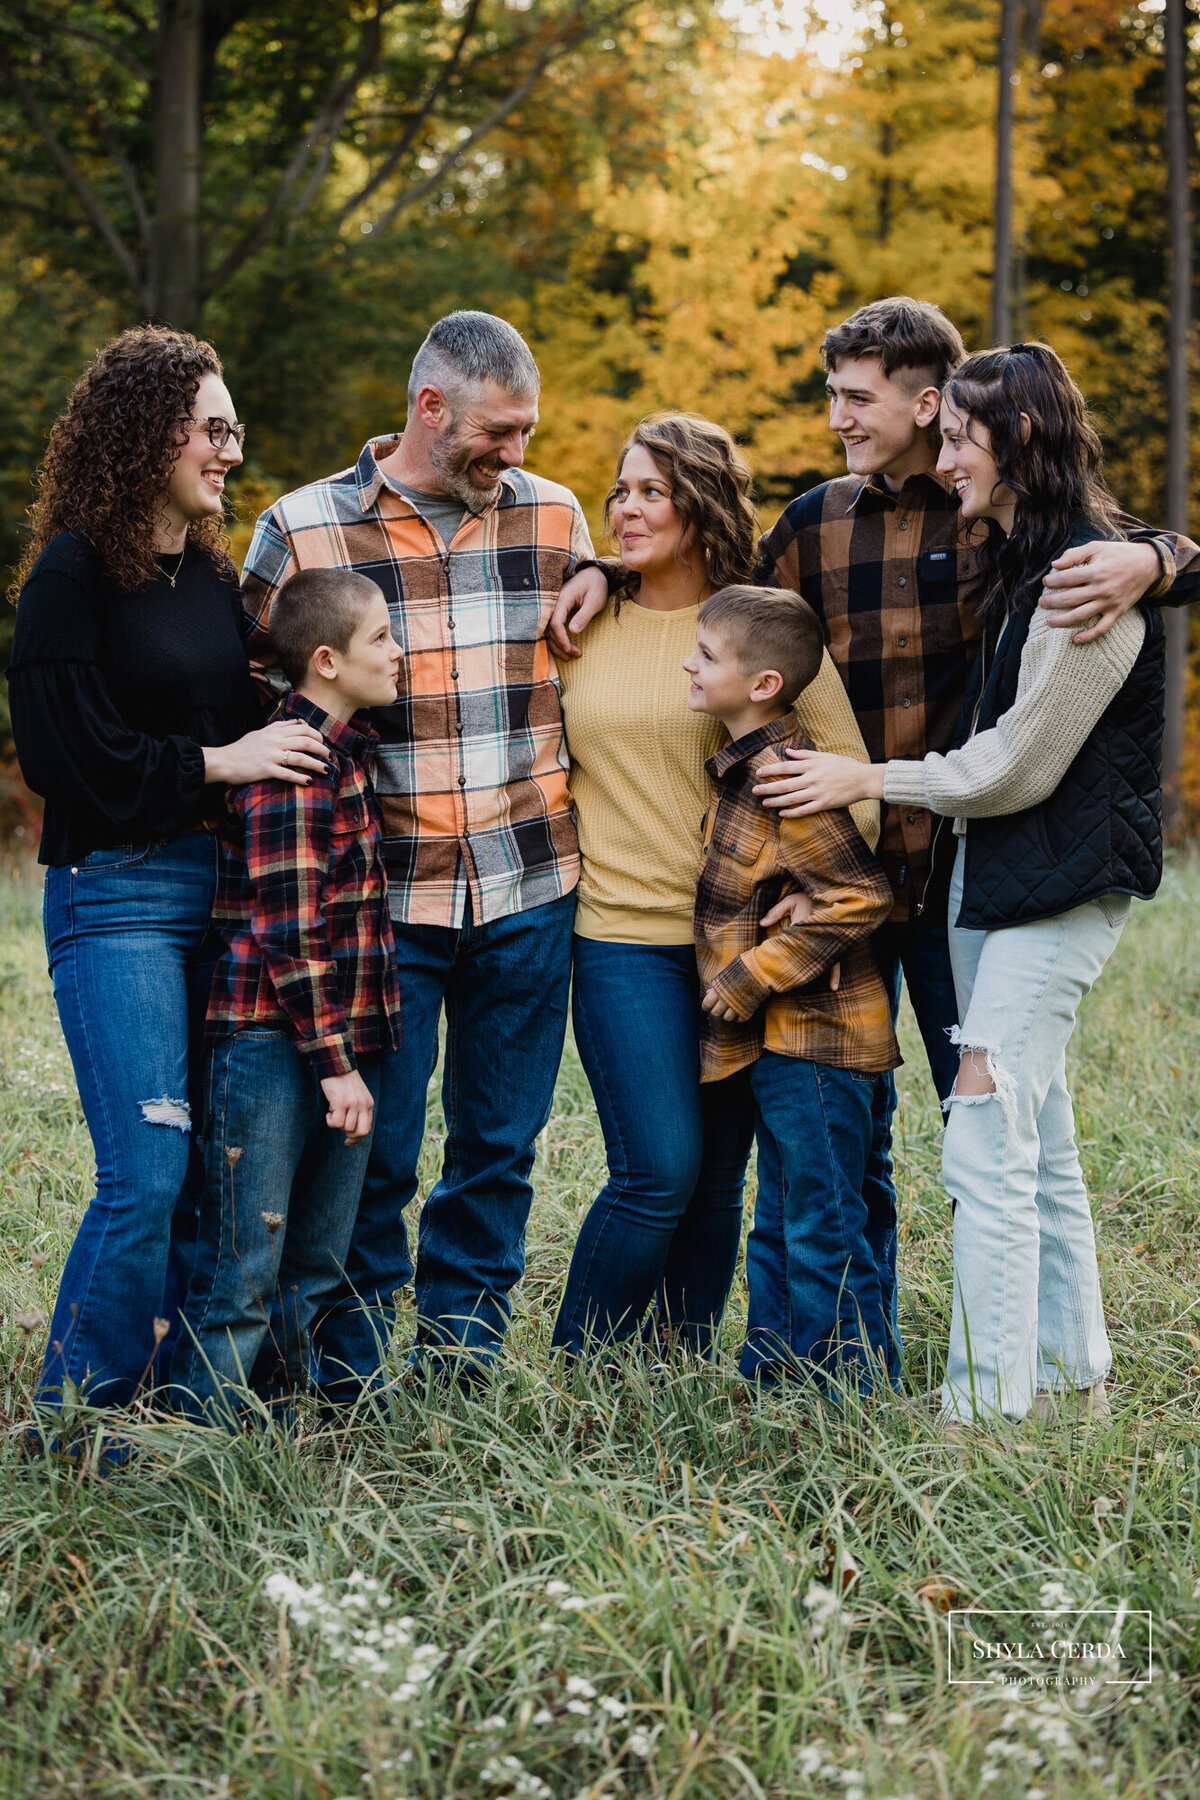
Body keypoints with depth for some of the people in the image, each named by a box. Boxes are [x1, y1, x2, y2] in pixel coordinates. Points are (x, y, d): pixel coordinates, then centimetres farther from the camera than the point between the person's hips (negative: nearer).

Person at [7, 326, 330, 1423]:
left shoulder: (213, 573, 16)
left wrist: (282, 745, 6)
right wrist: (212, 765, -12)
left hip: (221, 882, 7)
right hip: (118, 894, -7)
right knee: (147, 1174, -11)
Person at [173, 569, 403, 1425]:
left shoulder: (348, 746, 14)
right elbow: (290, 933, -18)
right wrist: (334, 1061, -18)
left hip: (345, 1044, 9)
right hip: (274, 1042, -9)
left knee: (317, 1269, 14)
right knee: (244, 1274, -3)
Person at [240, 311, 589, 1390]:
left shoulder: (554, 517, 7)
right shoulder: (304, 530, -3)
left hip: (529, 889, 3)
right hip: (383, 894, -3)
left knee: (501, 1142, 9)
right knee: (371, 1148, 1)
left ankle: (462, 1364, 23)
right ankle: (347, 1385, 16)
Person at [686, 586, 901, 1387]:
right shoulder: (743, 765, 10)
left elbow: (858, 898, -23)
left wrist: (753, 975, -19)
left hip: (812, 1037, -10)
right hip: (780, 1040, 10)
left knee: (824, 1225, -2)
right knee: (784, 1224, 18)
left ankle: (853, 1383, 6)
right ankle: (774, 1375, 28)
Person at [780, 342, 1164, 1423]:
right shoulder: (1016, 563, 15)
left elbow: (1018, 766, -16)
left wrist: (870, 781, -7)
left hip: (1059, 885, -10)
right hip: (991, 873, 10)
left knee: (986, 1147, -11)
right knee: (1039, 1144, 14)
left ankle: (988, 1411, -6)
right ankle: (1072, 1381, 23)